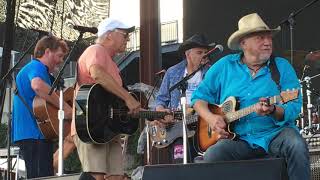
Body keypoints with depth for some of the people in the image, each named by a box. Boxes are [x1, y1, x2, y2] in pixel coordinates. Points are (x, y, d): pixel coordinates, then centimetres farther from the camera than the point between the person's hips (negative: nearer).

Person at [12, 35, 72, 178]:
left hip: (28, 134, 11)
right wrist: (65, 108, -26)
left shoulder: (29, 68, 26)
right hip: (34, 134, -11)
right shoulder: (37, 66, -8)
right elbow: (38, 86, -32)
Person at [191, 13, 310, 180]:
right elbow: (199, 96, 14)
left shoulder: (282, 67, 3)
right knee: (211, 156, -28)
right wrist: (210, 118, -5)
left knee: (296, 146, -32)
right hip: (239, 139, 1)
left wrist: (273, 111, -26)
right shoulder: (224, 66, 8)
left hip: (275, 133, 0)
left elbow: (294, 108, -5)